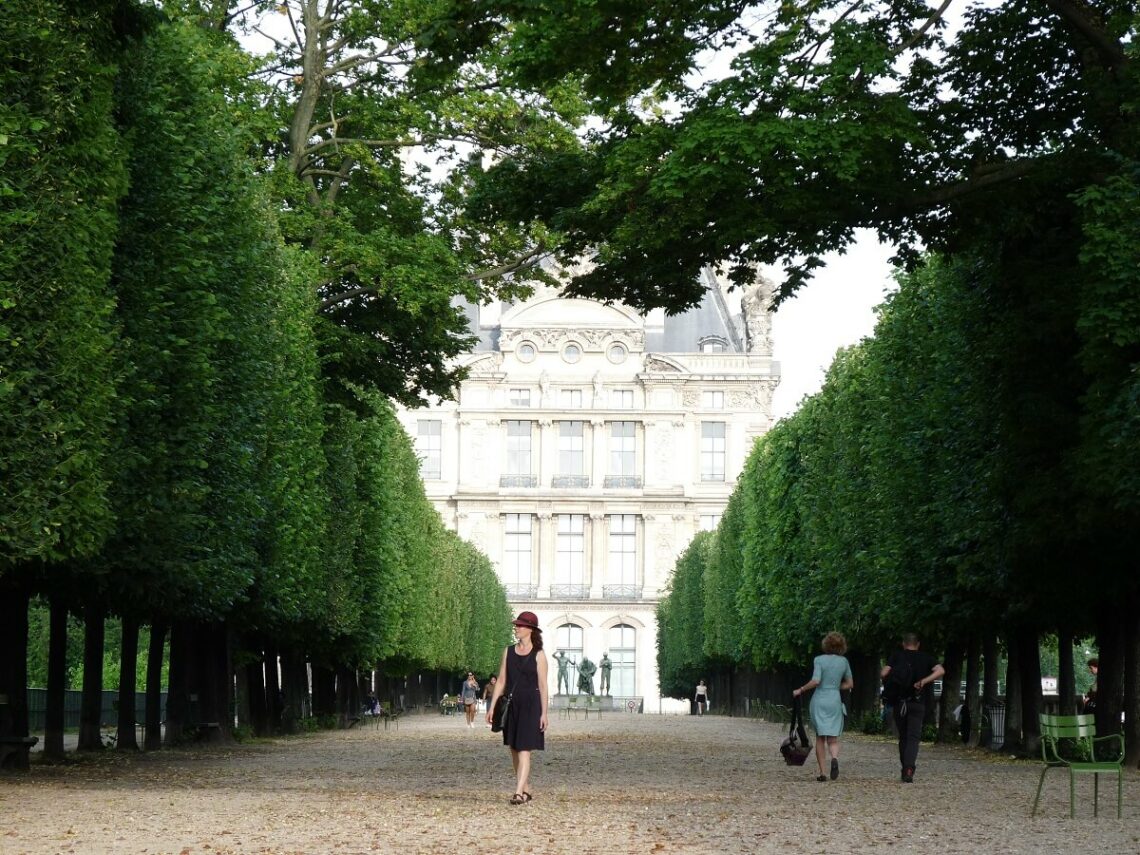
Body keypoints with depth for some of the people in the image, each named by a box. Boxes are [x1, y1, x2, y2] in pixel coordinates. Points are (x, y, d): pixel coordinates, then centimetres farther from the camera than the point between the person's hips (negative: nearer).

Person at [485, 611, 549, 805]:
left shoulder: (538, 655, -4)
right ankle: (526, 790, 22)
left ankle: (519, 793, -18)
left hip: (530, 704, -6)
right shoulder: (509, 652, 10)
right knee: (514, 750, 10)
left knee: (524, 750, -12)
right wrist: (492, 706, 6)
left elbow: (543, 685, -6)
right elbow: (501, 681, 11)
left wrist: (544, 713, -10)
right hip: (511, 704, 6)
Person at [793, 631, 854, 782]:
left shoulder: (820, 660, -7)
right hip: (835, 700, 1)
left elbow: (815, 681, -17)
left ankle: (822, 772, 6)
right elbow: (849, 684, 12)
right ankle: (835, 758, -29)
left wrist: (800, 690, -5)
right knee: (833, 739, 4)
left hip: (819, 700, -1)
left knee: (820, 738, 10)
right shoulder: (844, 661, 4)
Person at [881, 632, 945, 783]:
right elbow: (940, 670, -9)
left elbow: (884, 673, -7)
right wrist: (924, 681, -11)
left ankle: (905, 769, 17)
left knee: (903, 737, 15)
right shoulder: (925, 658, 7)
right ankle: (909, 770, -22)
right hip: (918, 703, -1)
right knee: (913, 738, -4)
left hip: (899, 702, 1)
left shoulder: (896, 656, 5)